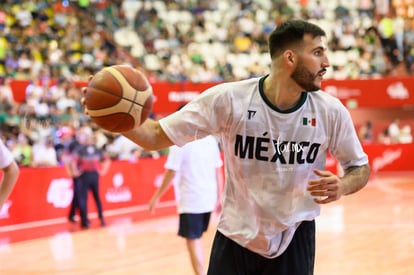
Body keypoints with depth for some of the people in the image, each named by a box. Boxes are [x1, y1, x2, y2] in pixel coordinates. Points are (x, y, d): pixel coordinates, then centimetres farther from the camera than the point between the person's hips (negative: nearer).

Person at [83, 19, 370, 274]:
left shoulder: (331, 111, -12)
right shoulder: (228, 99, -17)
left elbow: (360, 167, 3)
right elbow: (158, 135, -13)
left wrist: (343, 186, -21)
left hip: (293, 239, 1)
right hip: (235, 236, -1)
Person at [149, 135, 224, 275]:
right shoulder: (210, 139, 5)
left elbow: (171, 172, -14)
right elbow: (218, 170, 8)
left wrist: (156, 196, -4)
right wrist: (219, 198, 17)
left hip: (190, 200, -6)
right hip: (209, 199, 6)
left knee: (192, 240, 1)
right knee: (196, 238, 21)